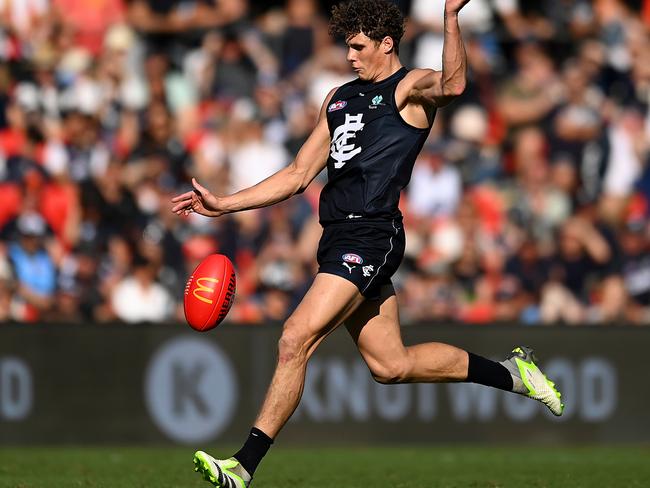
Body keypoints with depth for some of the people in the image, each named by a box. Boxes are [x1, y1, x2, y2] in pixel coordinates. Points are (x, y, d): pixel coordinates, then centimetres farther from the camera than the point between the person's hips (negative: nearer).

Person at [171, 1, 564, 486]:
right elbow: (299, 175, 25)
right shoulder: (340, 97, 23)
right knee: (391, 364, 12)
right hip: (340, 239, 9)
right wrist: (223, 204, 19)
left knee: (295, 341, -17)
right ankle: (512, 373, 28)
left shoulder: (410, 87, 0)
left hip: (371, 236, -9)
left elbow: (452, 85, -26)